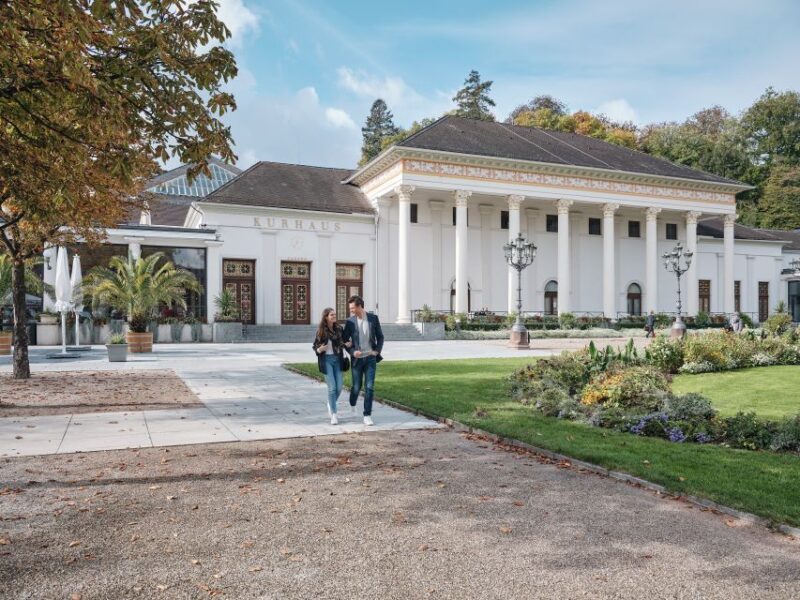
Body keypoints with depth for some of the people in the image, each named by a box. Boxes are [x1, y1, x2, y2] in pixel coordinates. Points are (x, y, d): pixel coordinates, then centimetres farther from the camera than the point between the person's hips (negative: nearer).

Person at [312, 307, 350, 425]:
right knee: (332, 387, -8)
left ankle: (330, 404, 31)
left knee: (339, 386, 1)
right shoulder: (321, 330, -5)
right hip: (326, 359, -3)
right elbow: (314, 346, 4)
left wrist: (346, 345, -7)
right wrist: (319, 350, -16)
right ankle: (333, 414, 3)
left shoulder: (339, 328, 2)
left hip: (337, 359, 3)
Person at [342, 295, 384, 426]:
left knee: (369, 387, -5)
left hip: (371, 358, 0)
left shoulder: (373, 318, -2)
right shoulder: (350, 321, -3)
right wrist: (352, 352, -13)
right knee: (357, 386, 8)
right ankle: (352, 403, 41)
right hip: (357, 358, 0)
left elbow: (380, 336, 6)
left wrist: (377, 351, -6)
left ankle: (367, 415, 2)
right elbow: (344, 340, 3)